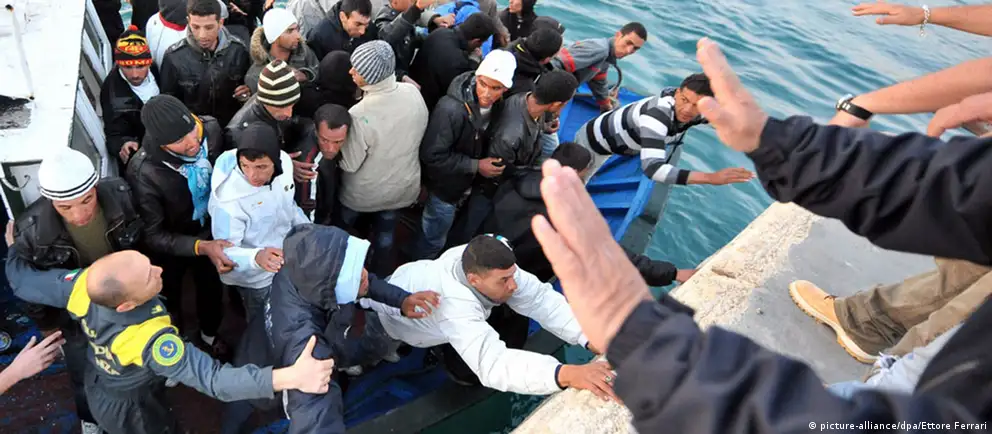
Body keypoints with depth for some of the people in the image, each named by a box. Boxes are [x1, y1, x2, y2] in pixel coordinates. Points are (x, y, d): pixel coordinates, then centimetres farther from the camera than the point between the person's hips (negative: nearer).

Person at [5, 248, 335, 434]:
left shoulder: (83, 285, -31)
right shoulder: (149, 340, -48)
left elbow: (22, 282, -12)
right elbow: (212, 379, -54)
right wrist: (289, 376, -64)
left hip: (96, 387, 6)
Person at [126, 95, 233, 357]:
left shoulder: (211, 128, -27)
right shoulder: (143, 172, -37)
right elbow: (153, 236, -26)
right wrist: (201, 247, -40)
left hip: (209, 230, 3)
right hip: (170, 244, -3)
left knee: (211, 290, 26)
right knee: (171, 299, 25)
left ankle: (209, 333, 58)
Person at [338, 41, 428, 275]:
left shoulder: (360, 115, -35)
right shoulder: (413, 92, -20)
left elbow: (349, 164, -22)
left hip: (365, 193, -4)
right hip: (403, 185, 4)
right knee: (385, 234, 30)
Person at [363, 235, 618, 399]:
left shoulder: (482, 263, -30)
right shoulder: (454, 304, -48)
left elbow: (540, 298, -29)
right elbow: (492, 365, -59)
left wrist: (591, 338, -41)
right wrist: (568, 374, -69)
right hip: (385, 315, -5)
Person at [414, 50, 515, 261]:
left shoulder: (497, 105, -10)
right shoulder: (451, 109, -34)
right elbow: (432, 155, -28)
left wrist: (492, 161, -8)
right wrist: (476, 166, -27)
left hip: (468, 185, 7)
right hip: (445, 187, -6)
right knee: (433, 240, 13)